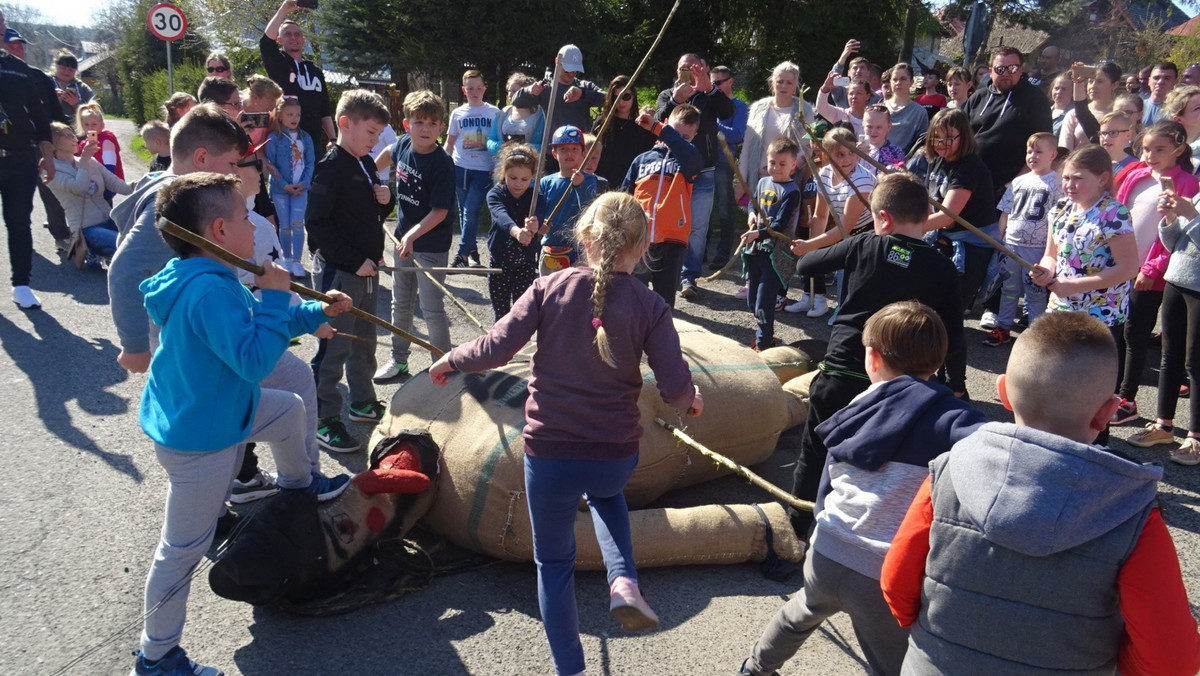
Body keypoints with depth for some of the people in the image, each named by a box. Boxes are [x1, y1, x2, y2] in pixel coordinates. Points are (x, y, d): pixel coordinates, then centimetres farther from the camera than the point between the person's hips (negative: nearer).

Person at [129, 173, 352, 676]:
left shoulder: (209, 281, 2)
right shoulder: (209, 292, -30)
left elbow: (251, 325, 17)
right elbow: (253, 360, -34)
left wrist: (318, 312, 15)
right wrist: (273, 296, -27)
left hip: (218, 410, 10)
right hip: (199, 441, -10)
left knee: (289, 409, 28)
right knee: (183, 549, 2)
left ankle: (299, 481, 54)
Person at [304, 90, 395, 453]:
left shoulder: (366, 164, 11)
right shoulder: (331, 167, -15)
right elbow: (316, 224, -20)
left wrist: (386, 200, -1)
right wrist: (354, 261, -20)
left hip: (366, 268, 9)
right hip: (338, 271, -9)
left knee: (364, 341, 19)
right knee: (335, 348, -2)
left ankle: (362, 402, 34)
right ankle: (325, 419, 7)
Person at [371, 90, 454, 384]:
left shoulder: (442, 163, -21)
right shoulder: (403, 144, -3)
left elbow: (440, 211, -23)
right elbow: (388, 153, 23)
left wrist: (412, 235, -31)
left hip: (431, 245, -7)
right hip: (403, 238, 7)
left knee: (431, 308, -2)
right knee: (400, 303, 17)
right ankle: (399, 360, 31)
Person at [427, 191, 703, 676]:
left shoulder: (550, 288, -8)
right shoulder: (649, 307, -7)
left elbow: (495, 349, -10)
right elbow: (675, 389, -10)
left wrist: (449, 360, 10)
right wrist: (692, 400, 14)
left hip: (549, 457, -1)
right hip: (617, 458, 1)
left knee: (554, 563, 21)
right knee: (605, 492, 39)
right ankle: (623, 581, 17)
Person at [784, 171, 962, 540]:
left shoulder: (864, 246, -4)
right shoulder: (943, 269, -3)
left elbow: (804, 266, 7)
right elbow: (953, 338, 1)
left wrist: (804, 252, 28)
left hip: (839, 373, 0)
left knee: (814, 454, 17)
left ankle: (796, 528, 28)